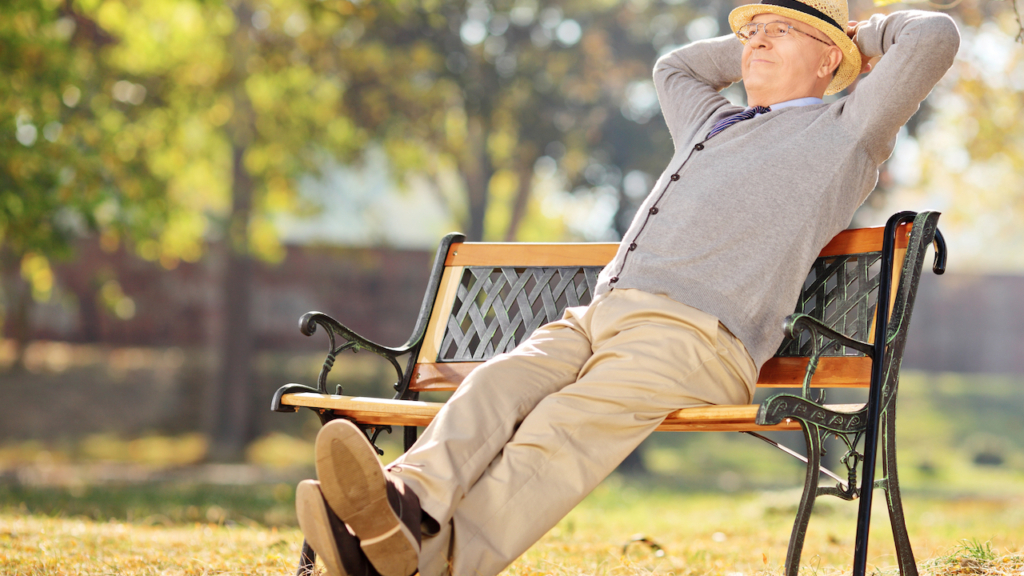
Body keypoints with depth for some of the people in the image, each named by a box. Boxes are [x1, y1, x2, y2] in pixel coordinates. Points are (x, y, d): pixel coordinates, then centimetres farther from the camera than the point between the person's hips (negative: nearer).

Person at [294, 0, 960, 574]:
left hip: (695, 335, -7)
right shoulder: (713, 122, 38)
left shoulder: (843, 133, 17)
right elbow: (673, 67, 59)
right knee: (495, 385, -25)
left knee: (571, 424, -34)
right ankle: (411, 506, -50)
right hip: (596, 316, 7)